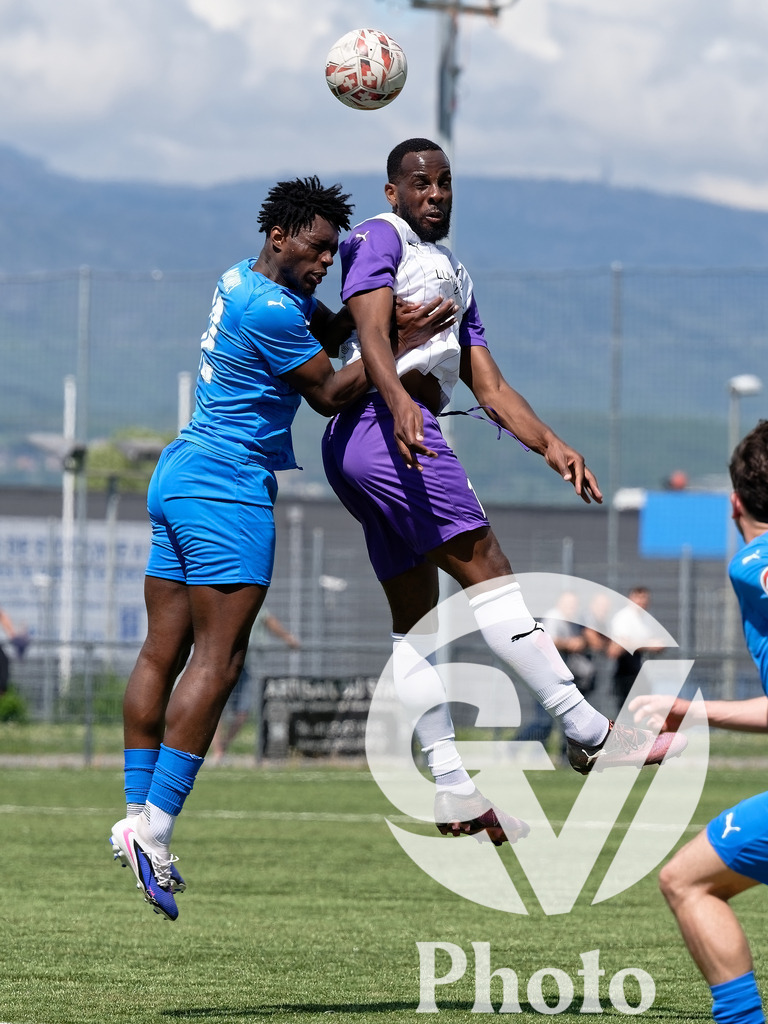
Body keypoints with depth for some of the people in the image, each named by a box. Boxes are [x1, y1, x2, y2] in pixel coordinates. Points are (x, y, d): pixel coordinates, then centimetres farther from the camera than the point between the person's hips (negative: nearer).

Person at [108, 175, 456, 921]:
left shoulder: (246, 281, 13)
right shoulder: (270, 309, -17)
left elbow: (324, 331, 25)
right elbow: (329, 393, -8)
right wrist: (401, 346, -5)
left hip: (180, 474, 10)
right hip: (228, 488, -10)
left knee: (163, 650, 9)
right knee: (218, 659, -11)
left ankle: (136, 815, 10)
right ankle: (155, 828, -16)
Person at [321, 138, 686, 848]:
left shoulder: (453, 275, 30)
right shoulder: (380, 239, 3)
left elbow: (489, 386, 23)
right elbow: (372, 333, -14)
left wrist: (550, 444, 9)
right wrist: (399, 403, -31)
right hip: (382, 422, -10)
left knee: (415, 616, 7)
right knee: (485, 567, -15)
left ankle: (452, 788, 6)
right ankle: (587, 733, -21)